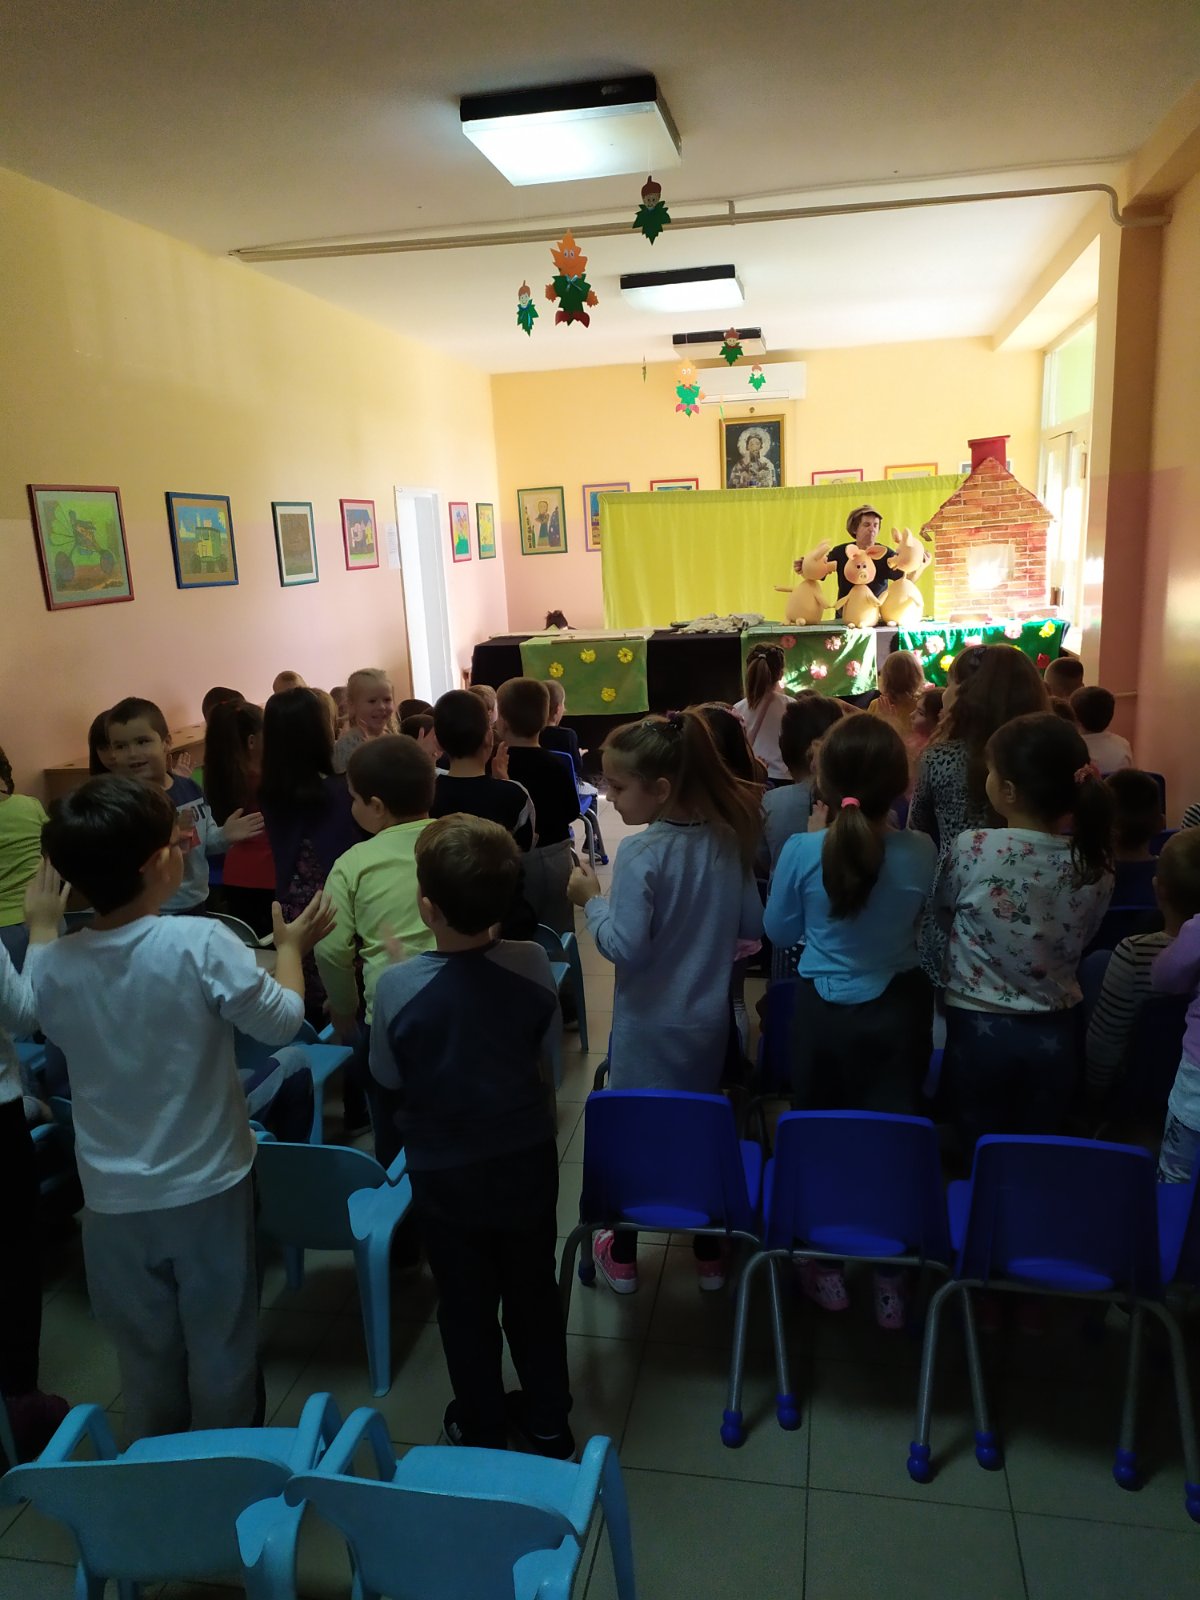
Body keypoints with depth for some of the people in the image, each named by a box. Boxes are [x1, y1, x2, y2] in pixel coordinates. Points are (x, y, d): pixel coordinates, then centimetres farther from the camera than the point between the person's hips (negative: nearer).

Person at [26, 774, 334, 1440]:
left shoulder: (52, 965, -13)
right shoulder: (201, 943, -25)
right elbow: (283, 1022, -13)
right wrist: (290, 947, 3)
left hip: (114, 1199, 3)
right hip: (208, 1186, -3)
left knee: (145, 1353, 23)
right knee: (221, 1346, 19)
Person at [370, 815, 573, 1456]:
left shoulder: (398, 987, -27)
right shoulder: (532, 966, -21)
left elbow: (389, 1086, -10)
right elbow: (541, 1055, -5)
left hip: (445, 1173, -2)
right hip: (527, 1160, 2)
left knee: (466, 1305, 20)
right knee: (533, 1292, 22)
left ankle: (482, 1429, 40)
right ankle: (548, 1420, 40)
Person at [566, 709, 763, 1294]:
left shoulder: (641, 852, -23)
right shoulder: (728, 840, -4)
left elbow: (625, 947, -25)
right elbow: (752, 926, 4)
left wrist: (592, 900, -11)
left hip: (650, 1026, -5)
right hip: (710, 1019, 5)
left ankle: (623, 1257, 31)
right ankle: (710, 1254, 34)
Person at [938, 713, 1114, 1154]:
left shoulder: (974, 849, -21)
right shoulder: (1095, 862, -9)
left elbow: (944, 897, 0)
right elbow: (1081, 940, 6)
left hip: (979, 1030, -3)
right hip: (1054, 1034, 4)